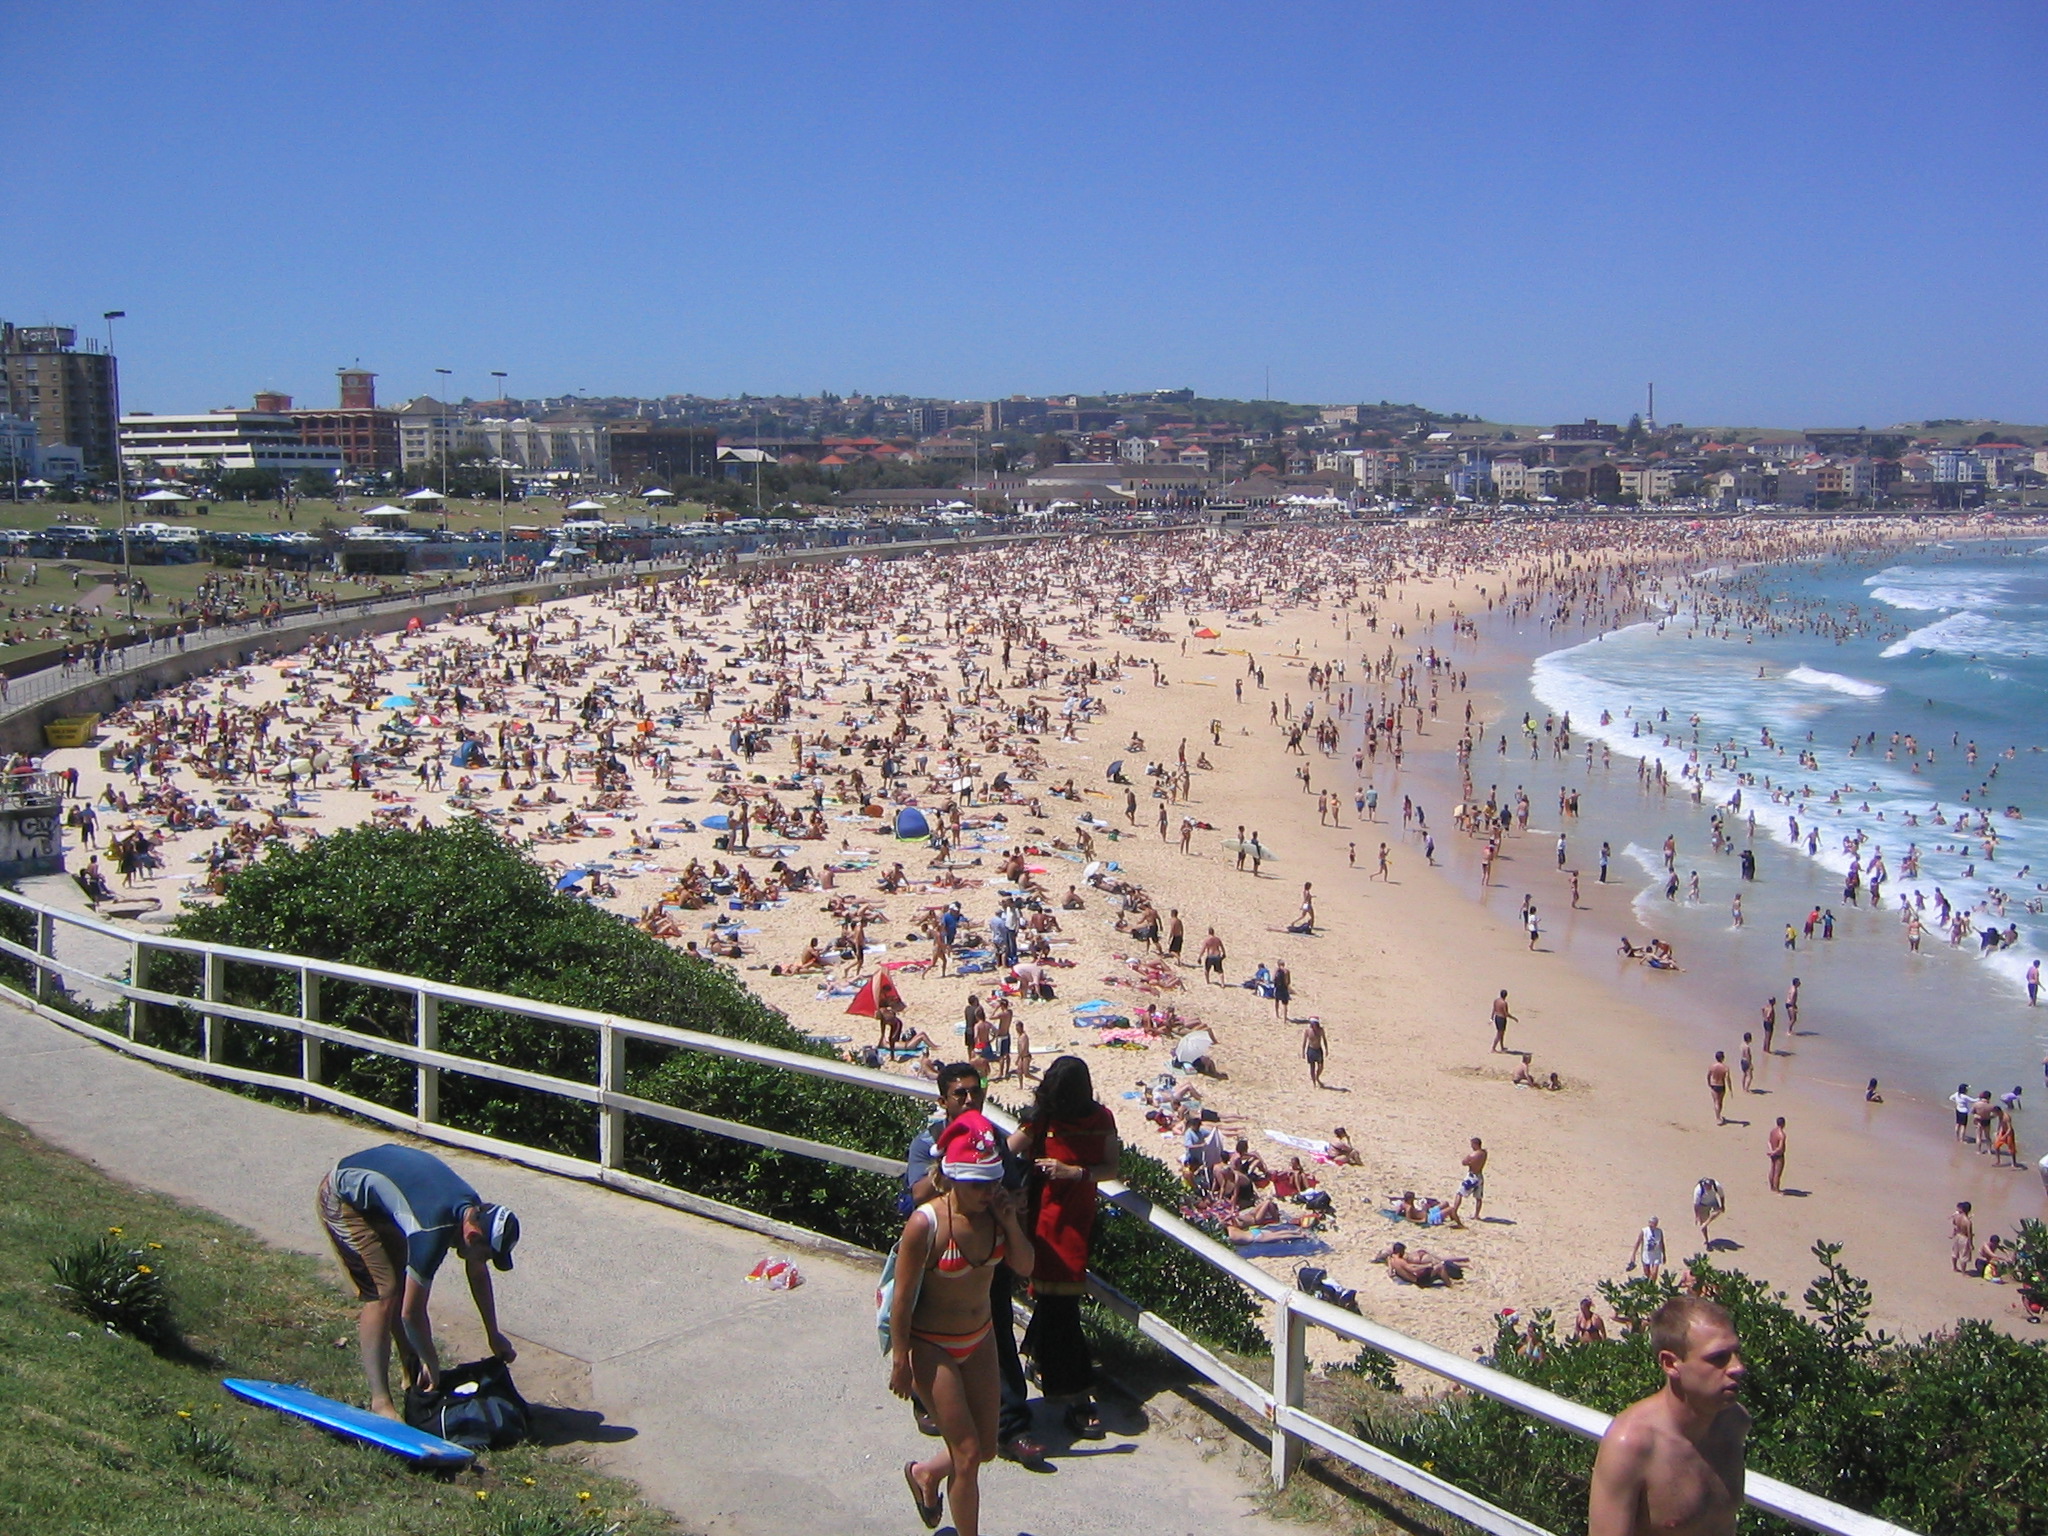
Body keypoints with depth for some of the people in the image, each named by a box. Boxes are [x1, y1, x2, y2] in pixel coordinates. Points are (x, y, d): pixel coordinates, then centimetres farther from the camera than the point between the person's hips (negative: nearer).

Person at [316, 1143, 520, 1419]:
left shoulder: (475, 1211, -9)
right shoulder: (433, 1232, -34)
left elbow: (478, 1274, 9)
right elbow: (412, 1313, -26)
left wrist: (493, 1336, 15)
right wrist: (432, 1365, -12)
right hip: (342, 1200, -9)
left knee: (404, 1287, 7)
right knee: (383, 1293, -14)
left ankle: (413, 1378, 19)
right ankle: (380, 1401, -11)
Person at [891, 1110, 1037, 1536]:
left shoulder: (995, 1210, -10)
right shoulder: (926, 1224, -26)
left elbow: (1024, 1264, 0)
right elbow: (903, 1296, -19)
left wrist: (1011, 1224, -18)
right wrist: (900, 1361, -14)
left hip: (980, 1338, 6)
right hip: (933, 1346, -6)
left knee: (985, 1447, 17)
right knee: (968, 1454, -3)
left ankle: (925, 1473, 47)